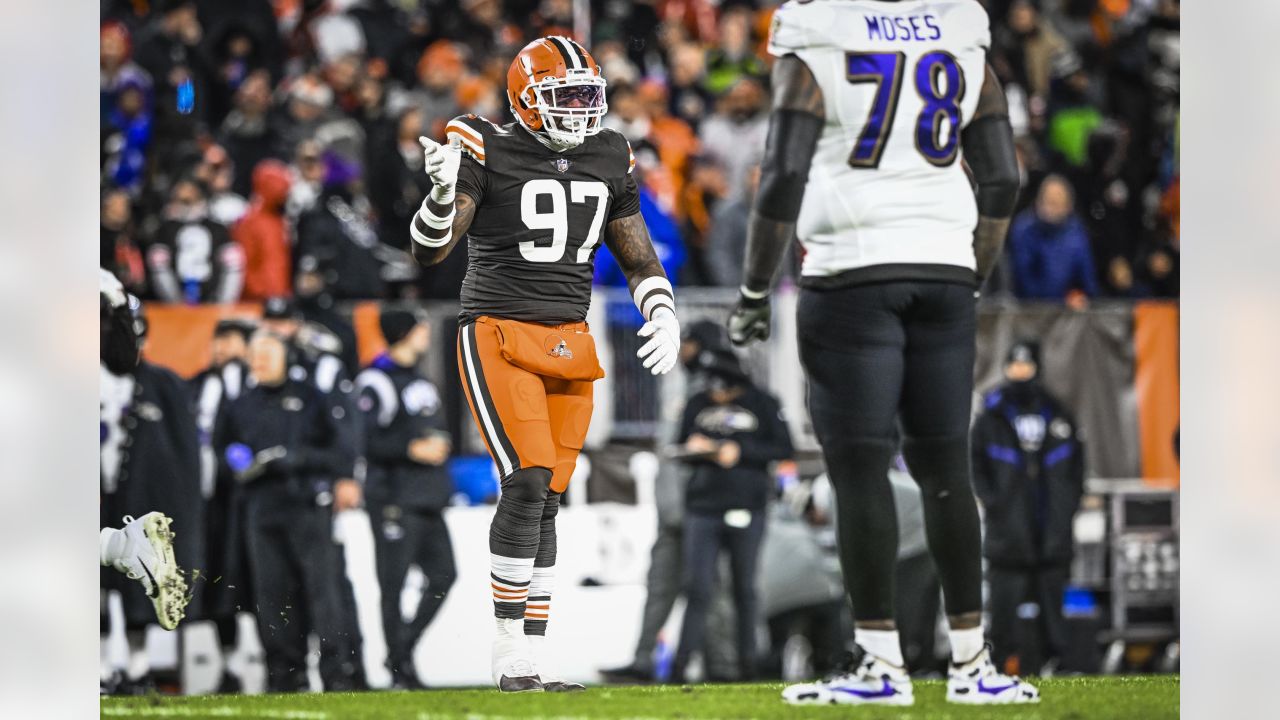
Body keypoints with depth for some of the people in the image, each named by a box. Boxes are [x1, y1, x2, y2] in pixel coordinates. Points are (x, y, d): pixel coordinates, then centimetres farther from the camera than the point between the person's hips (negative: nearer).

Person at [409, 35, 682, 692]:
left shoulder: (607, 158, 9)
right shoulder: (489, 151, -9)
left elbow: (639, 258, 18)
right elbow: (428, 250, -15)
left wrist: (664, 316, 1)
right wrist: (443, 191, -33)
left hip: (569, 343, 6)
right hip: (498, 336, -6)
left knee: (543, 503, 5)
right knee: (528, 483, -18)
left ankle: (532, 660, 8)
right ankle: (510, 652, -10)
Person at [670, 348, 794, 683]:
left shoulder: (762, 404, 2)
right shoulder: (698, 404, 11)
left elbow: (784, 449, -2)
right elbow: (681, 448, 18)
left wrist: (741, 451, -13)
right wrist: (693, 448, -5)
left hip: (746, 508, -2)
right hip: (702, 507, 2)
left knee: (744, 589, 4)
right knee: (697, 588, -5)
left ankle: (747, 661, 9)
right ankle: (681, 664, -8)